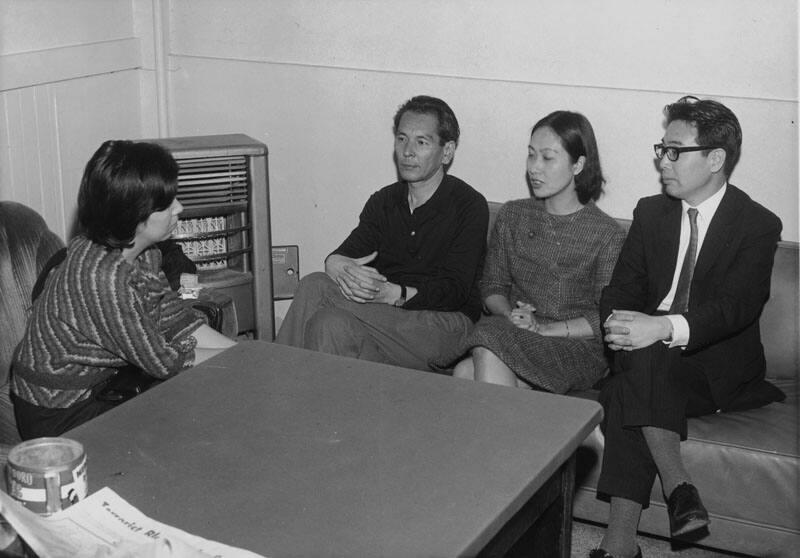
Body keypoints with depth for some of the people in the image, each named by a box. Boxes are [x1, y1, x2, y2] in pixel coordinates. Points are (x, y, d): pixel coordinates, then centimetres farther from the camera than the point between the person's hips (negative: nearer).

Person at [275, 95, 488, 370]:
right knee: (315, 284, -23)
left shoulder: (469, 206, -4)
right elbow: (340, 255, 3)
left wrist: (393, 293, -28)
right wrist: (340, 267, -23)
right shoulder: (383, 201, 15)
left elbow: (455, 289, -14)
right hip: (385, 318, 6)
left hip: (443, 323, -6)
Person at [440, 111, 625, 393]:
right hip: (509, 334, 4)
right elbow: (492, 285, 14)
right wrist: (509, 314, -8)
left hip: (576, 346, -4)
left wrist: (544, 328, -15)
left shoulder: (608, 234, -2)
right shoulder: (511, 216, 12)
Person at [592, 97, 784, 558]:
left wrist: (663, 329, -37)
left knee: (625, 394, -33)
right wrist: (618, 321, -18)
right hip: (649, 352, 5)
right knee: (625, 393, -31)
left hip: (720, 368, -4)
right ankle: (678, 487, -30)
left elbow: (737, 305, -20)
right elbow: (623, 287, 7)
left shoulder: (758, 225, -5)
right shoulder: (651, 213, 11)